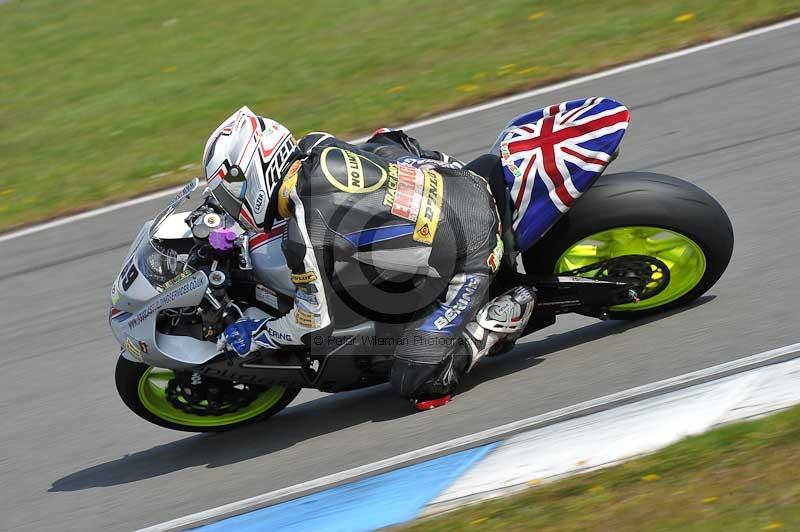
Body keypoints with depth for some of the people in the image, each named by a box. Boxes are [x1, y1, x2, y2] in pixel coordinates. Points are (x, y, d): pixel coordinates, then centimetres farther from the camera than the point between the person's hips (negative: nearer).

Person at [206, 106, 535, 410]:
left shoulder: (302, 235, -19)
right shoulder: (318, 147, 0)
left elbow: (316, 320, -8)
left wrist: (255, 336, 11)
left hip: (469, 258, -7)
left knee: (416, 383, -5)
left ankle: (501, 317, 0)